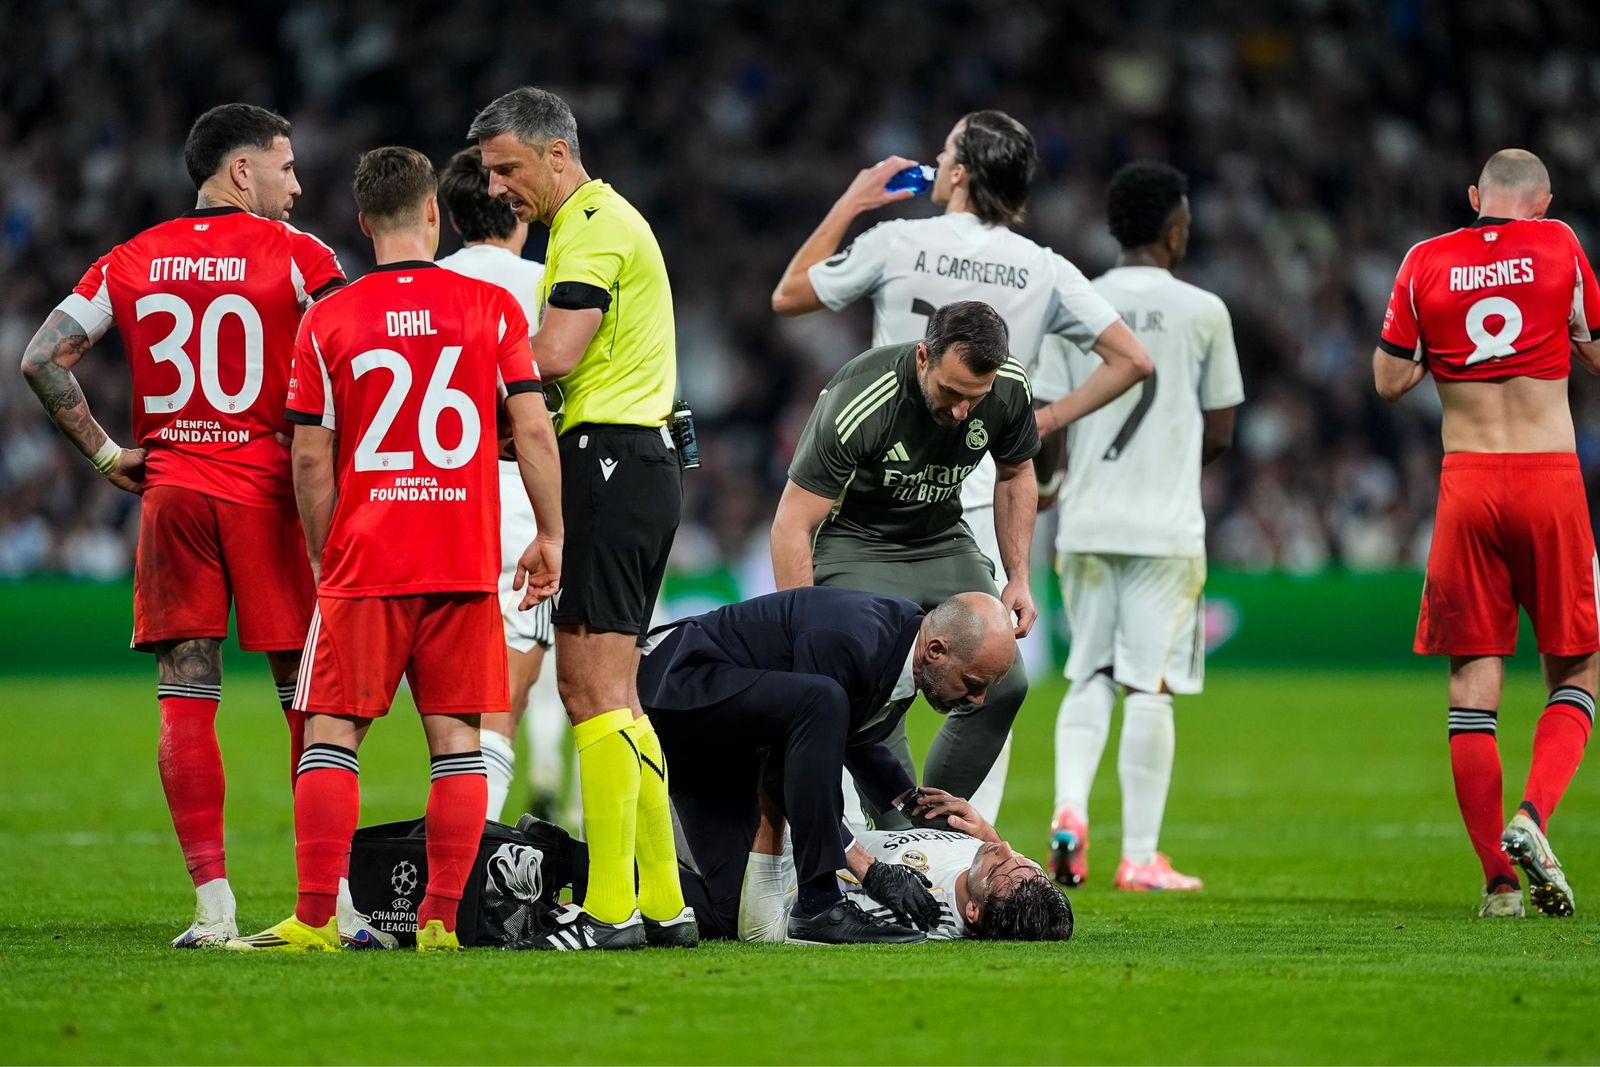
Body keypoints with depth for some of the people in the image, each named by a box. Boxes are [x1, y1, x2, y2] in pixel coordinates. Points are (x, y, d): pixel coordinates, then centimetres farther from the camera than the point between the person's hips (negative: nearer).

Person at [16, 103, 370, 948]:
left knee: (184, 700, 4)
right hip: (268, 490, -3)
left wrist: (103, 452, 7)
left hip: (170, 490, 3)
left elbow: (42, 358, 2)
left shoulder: (130, 263, 8)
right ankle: (333, 902, 2)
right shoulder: (297, 256, -2)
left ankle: (213, 904, -1)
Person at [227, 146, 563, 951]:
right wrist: (550, 536, 8)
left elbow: (311, 459, 2)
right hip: (466, 564, 1)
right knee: (456, 736, 4)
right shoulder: (491, 307, 2)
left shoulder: (326, 321, 1)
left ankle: (316, 920, -5)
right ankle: (444, 917, 1)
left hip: (365, 565, -1)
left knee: (331, 733, 1)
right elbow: (533, 431, 0)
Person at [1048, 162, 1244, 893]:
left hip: (1086, 524, 3)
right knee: (1150, 685, -1)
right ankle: (1139, 857, -1)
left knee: (1088, 676, 14)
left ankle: (1070, 807, -9)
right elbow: (1219, 434, 2)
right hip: (1167, 527, -3)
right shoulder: (1202, 311, -3)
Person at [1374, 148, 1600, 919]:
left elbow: (1388, 380, 8)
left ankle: (1498, 876, 0)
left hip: (1465, 481, 1)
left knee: (1473, 682, 4)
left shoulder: (1427, 263, 4)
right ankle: (1532, 817, -14)